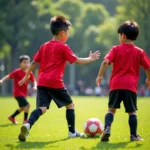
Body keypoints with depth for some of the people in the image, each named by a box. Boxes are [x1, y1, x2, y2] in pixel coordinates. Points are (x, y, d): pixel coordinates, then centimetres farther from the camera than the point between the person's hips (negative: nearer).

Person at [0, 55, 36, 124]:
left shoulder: (29, 73, 2)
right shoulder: (17, 72, -15)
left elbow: (34, 81, 7)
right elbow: (9, 76, -17)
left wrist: (35, 86, -14)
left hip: (23, 93, 8)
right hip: (18, 93, -8)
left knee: (22, 108, 23)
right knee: (27, 105, -20)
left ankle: (12, 117, 43)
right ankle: (25, 120, -8)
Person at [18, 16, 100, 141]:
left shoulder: (44, 46, 17)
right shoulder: (63, 47, -1)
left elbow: (34, 62, 19)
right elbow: (77, 61, -1)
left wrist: (26, 76, 26)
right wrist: (91, 59, 13)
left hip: (42, 82, 5)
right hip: (55, 82, -5)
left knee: (42, 108, -4)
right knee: (70, 104, 14)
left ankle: (27, 125, -30)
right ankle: (72, 132, 20)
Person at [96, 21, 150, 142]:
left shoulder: (116, 49, 4)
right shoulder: (139, 52, 6)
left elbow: (105, 61, -9)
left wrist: (100, 75, -1)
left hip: (116, 85, 0)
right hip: (131, 86, 0)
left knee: (111, 109, 8)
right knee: (132, 111, 10)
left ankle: (107, 128, -12)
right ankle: (134, 135, 6)